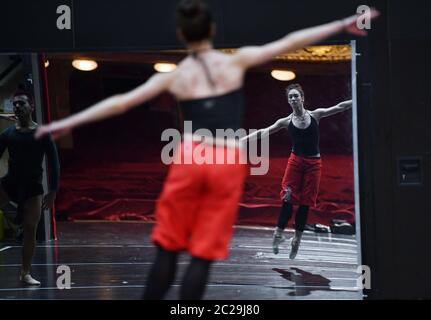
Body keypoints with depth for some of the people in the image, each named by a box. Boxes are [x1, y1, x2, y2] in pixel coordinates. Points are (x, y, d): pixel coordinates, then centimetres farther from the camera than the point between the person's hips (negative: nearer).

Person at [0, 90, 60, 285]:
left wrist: (53, 192, -9)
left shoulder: (42, 134, -5)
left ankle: (25, 273, 10)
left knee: (30, 231, -1)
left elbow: (54, 164, -4)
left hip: (33, 186, -2)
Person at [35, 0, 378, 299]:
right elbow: (289, 44, 4)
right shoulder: (237, 61, 4)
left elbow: (121, 102, 7)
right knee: (203, 255, 2)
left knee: (167, 248, 9)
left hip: (191, 158, 1)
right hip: (229, 163, -1)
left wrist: (68, 122, 11)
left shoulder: (173, 76, 8)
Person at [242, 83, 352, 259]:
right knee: (288, 198, -10)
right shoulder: (287, 121, 2)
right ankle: (279, 233, -8)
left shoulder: (315, 115, 2)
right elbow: (264, 132, 1)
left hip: (314, 163, 0)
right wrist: (244, 138, -6)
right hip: (295, 161, 0)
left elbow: (340, 107, 0)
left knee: (305, 202, 2)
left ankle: (297, 238, 9)